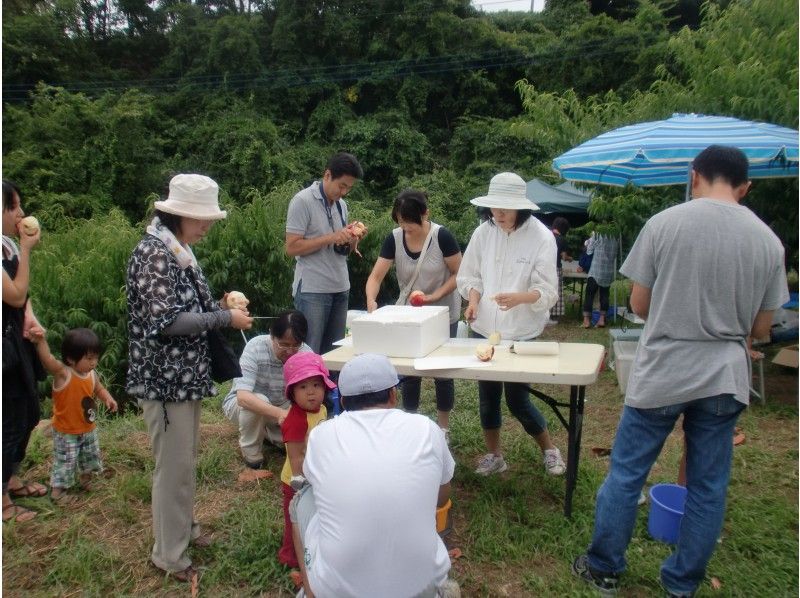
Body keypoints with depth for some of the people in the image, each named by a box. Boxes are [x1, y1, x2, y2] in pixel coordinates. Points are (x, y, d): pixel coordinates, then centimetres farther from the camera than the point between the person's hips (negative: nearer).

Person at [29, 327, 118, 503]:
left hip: (88, 429, 6)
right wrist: (41, 341, -60)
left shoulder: (92, 375, -7)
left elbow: (99, 389, 11)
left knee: (91, 456, 24)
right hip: (66, 432, -6)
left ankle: (85, 479, 48)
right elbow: (48, 360, -45)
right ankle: (57, 489, 27)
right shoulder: (63, 373, -26)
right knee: (65, 461, 6)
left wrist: (108, 398, -9)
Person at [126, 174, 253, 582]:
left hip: (184, 373, 9)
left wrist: (218, 305, 2)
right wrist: (225, 318, -19)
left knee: (186, 459, 21)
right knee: (174, 465, 2)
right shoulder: (153, 251, -18)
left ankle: (182, 526, 39)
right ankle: (169, 553, 19)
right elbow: (164, 321, -24)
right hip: (164, 377, -9)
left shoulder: (178, 251, 10)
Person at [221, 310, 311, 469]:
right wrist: (279, 413, -54)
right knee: (259, 400, -36)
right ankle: (250, 448, -8)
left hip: (281, 407, 4)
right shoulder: (255, 347, -31)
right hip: (241, 404, -3)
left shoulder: (306, 354, -21)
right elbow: (243, 397, -40)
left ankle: (266, 432, 13)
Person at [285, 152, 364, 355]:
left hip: (340, 289, 7)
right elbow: (292, 247, -12)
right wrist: (330, 238, -17)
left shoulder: (341, 205, 14)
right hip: (312, 291, -7)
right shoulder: (302, 201, -7)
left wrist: (352, 239, -1)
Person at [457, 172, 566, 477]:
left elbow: (548, 291, -14)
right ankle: (494, 455, 33)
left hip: (521, 333, -3)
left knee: (518, 399, 5)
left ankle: (550, 449, 32)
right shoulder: (483, 232, -3)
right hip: (484, 328, 4)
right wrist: (473, 297, -15)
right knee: (487, 395, 13)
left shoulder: (541, 237, -12)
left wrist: (519, 297, -33)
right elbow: (468, 275, 6)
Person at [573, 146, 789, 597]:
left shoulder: (664, 224, -8)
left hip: (661, 374, -3)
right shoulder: (769, 241, 0)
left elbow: (639, 305, -3)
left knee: (626, 474, 11)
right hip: (726, 379, 3)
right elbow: (760, 329, 6)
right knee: (708, 488, 15)